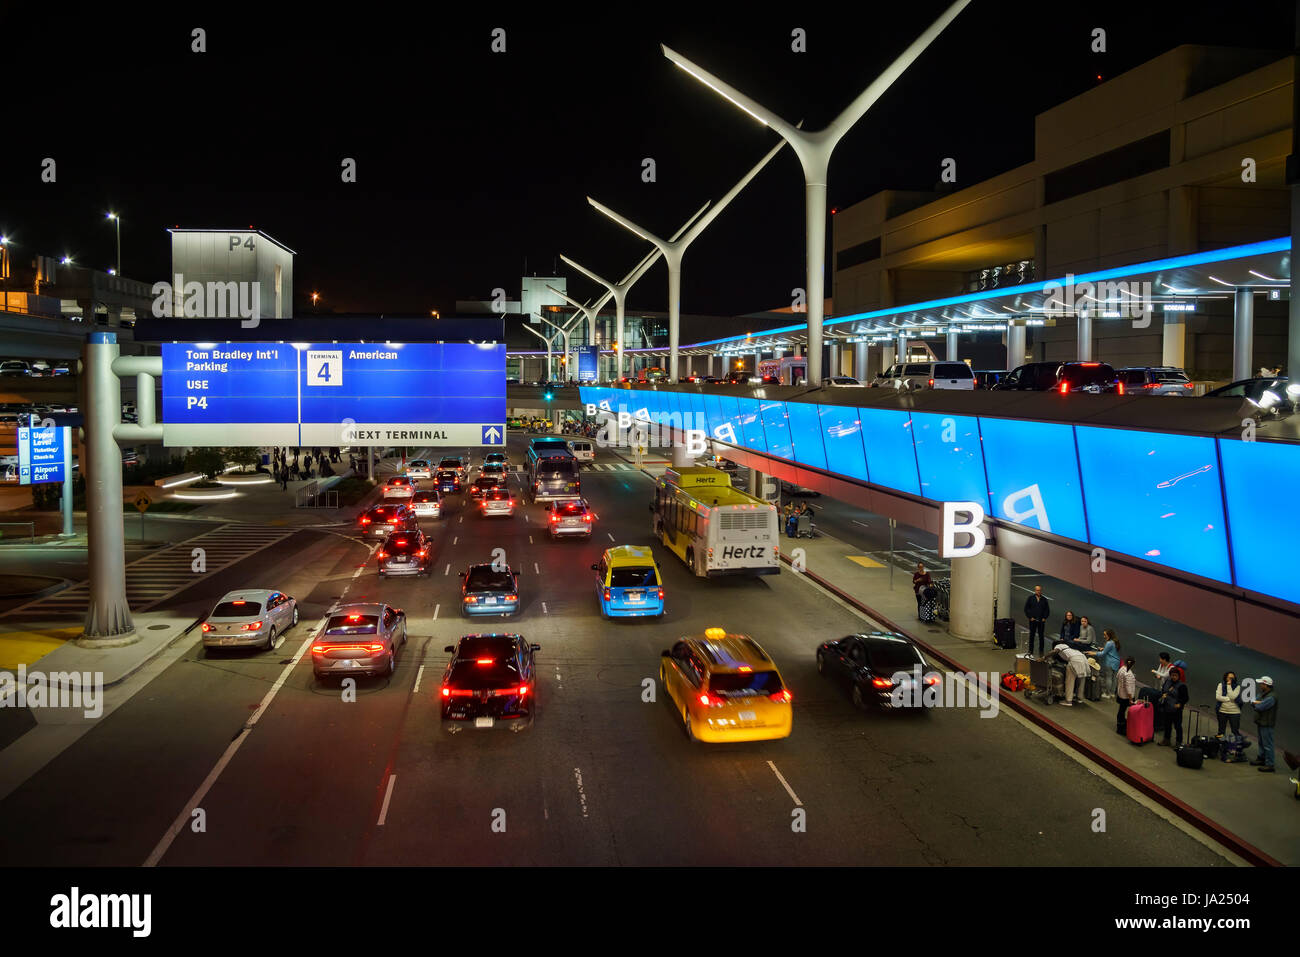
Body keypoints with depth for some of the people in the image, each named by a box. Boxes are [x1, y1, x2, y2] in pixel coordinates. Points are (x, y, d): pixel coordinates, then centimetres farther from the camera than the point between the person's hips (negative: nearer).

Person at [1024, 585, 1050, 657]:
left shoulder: (1044, 600, 9)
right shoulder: (1030, 598, 4)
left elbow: (1047, 610, 13)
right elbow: (1026, 608, 2)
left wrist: (1044, 617, 0)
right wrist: (1030, 617, -6)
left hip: (1041, 621, 1)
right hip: (1033, 620, -1)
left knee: (1041, 636, 2)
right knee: (1032, 635, 3)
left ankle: (1041, 651, 8)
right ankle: (1030, 651, 8)